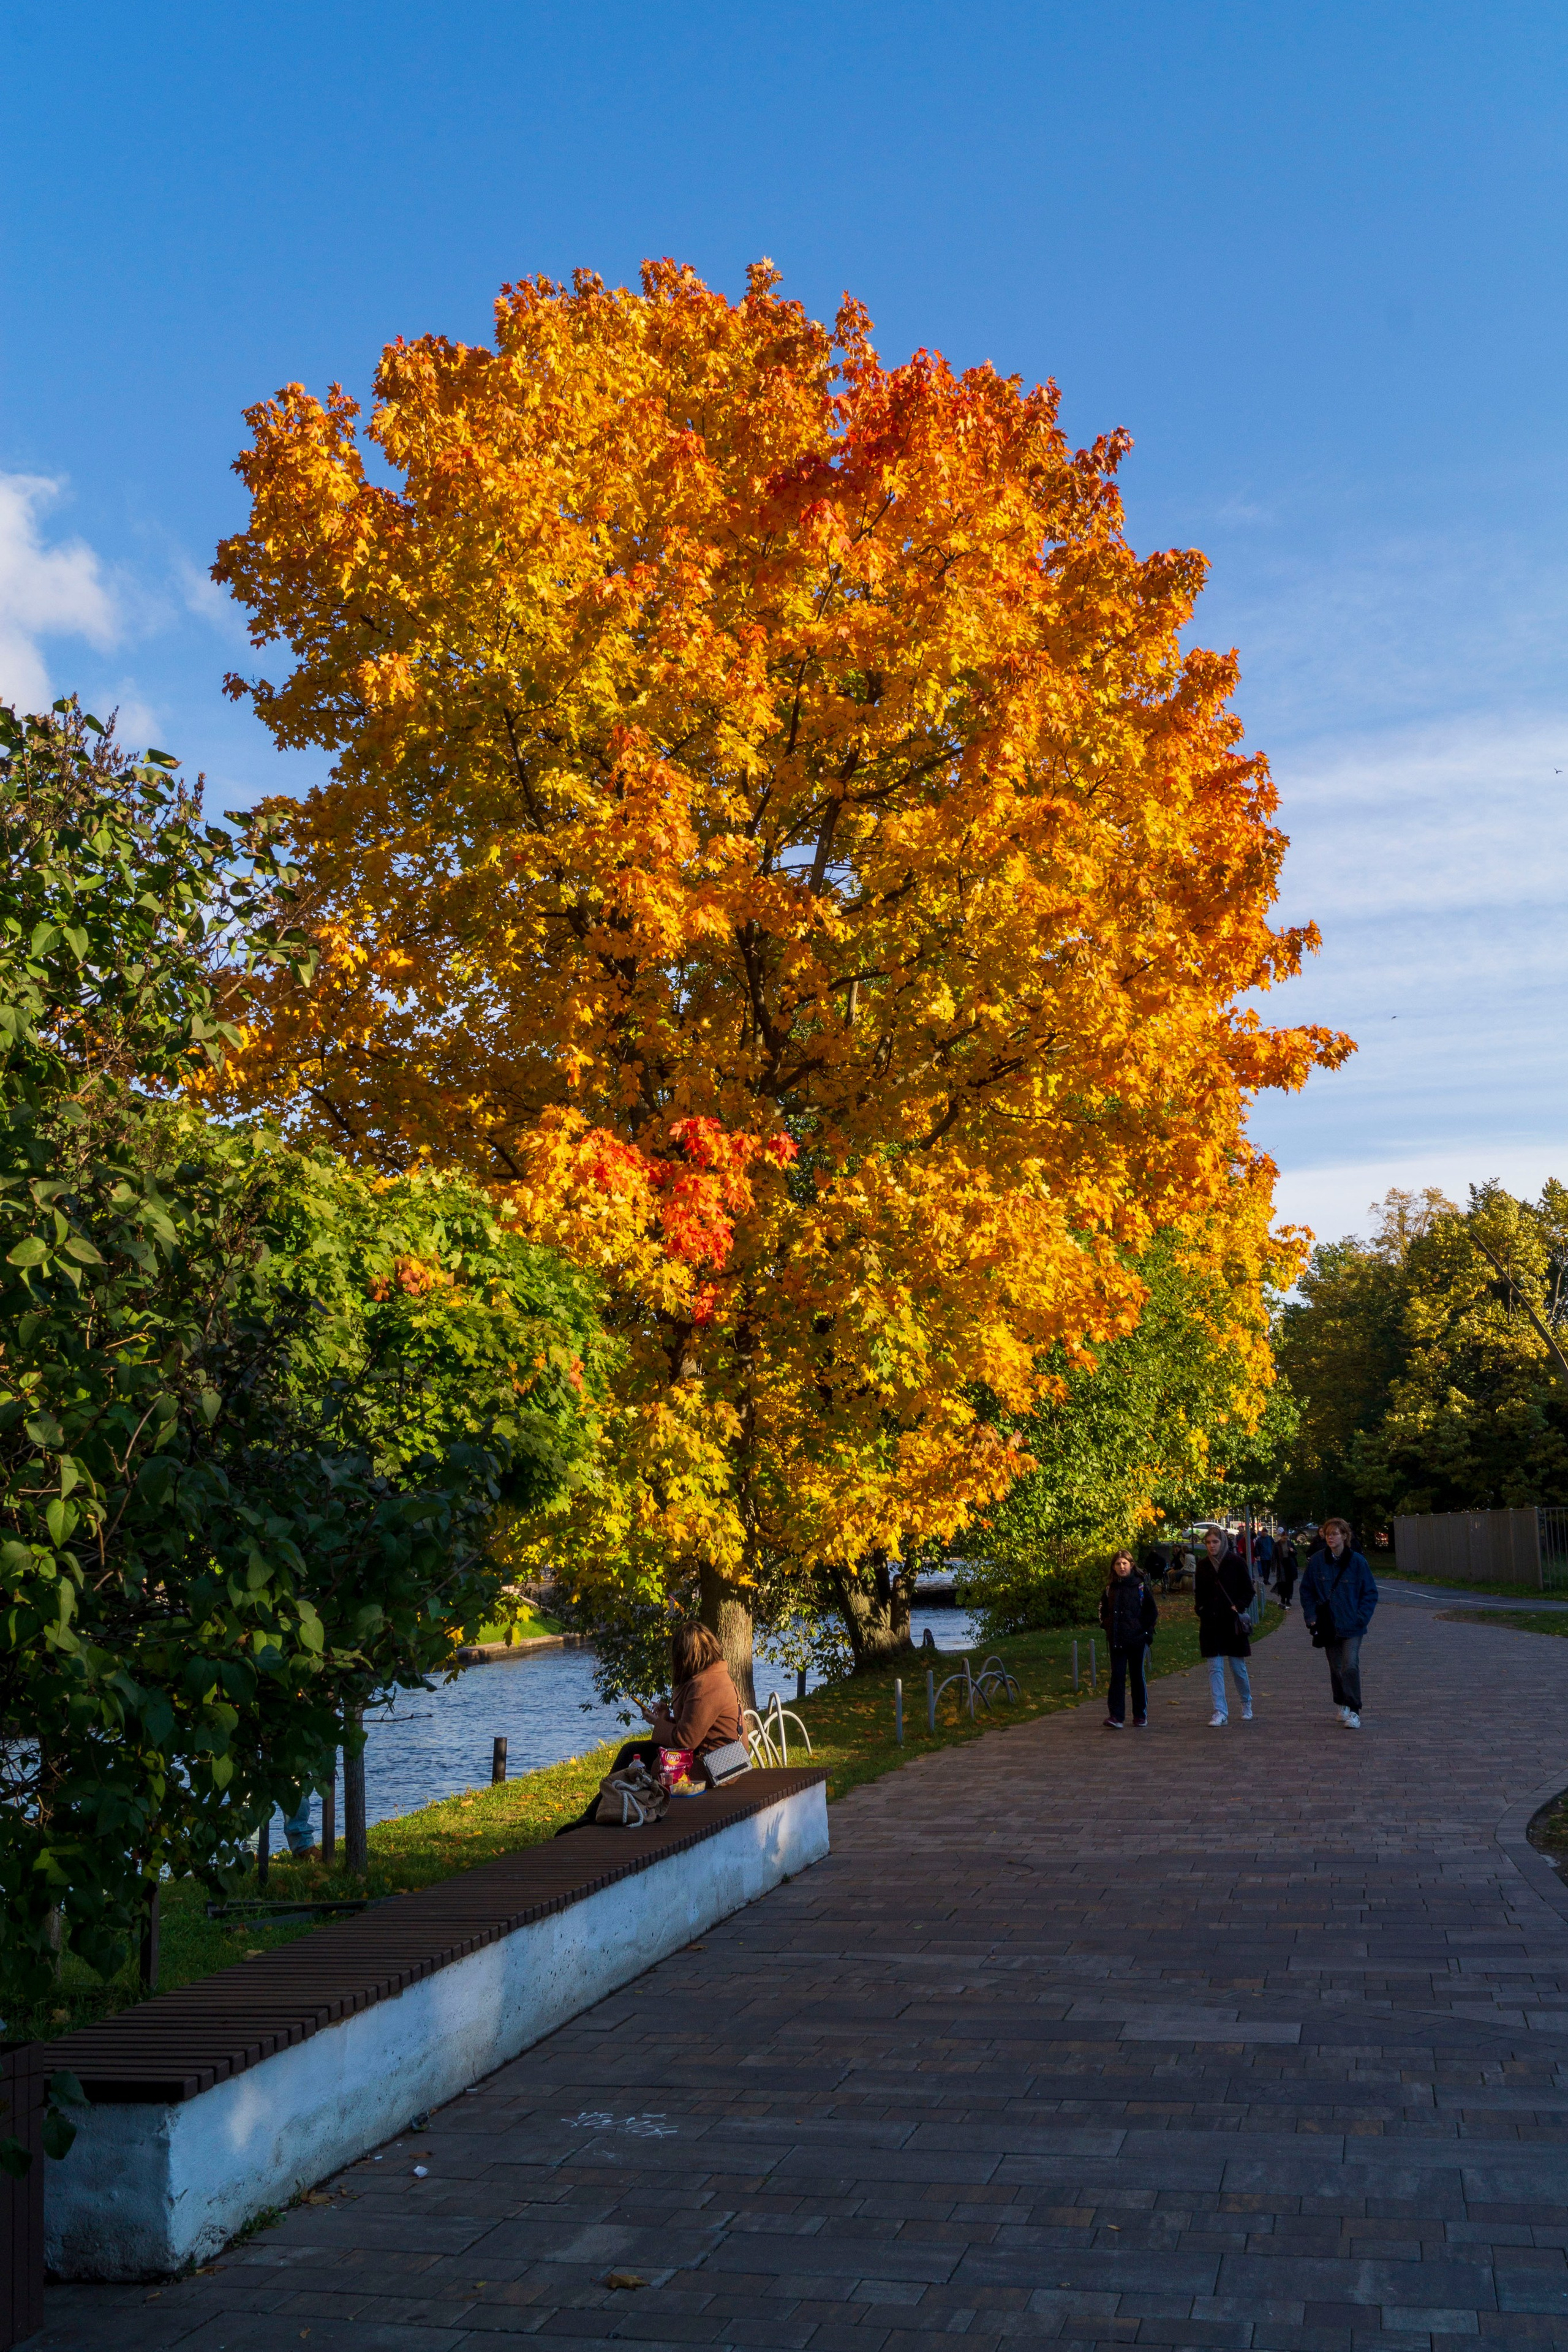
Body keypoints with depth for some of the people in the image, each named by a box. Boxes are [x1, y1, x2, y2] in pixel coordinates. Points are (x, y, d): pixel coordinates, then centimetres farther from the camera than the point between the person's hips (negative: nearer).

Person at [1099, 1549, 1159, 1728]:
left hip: (1137, 1639, -2)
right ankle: (1116, 1716, -5)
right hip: (1116, 1641, 2)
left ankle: (1141, 1716, 16)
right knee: (1117, 1676, -3)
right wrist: (1107, 1626, 6)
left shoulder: (1141, 1586, -2)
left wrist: (1145, 1629, -4)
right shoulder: (1110, 1588, 6)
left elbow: (1153, 1611, 2)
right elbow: (1103, 1611, 19)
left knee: (1138, 1676, 7)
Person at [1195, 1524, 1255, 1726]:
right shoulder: (1203, 1565, 6)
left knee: (1238, 1667, 7)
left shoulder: (1236, 1562, -4)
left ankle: (1246, 1704, 30)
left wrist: (1239, 1606, -15)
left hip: (1232, 1622, -3)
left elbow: (1248, 1590, 0)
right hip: (1211, 1622, 3)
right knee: (1215, 1668, -2)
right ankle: (1220, 1712, -1)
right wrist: (1201, 1611, 2)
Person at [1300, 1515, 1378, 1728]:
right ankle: (1342, 1706, 27)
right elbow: (1306, 1590, 8)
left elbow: (1370, 1593, 0)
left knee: (1350, 1667, -13)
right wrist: (1311, 1617, -2)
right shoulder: (1317, 1561, -2)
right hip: (1328, 1626, 3)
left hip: (1352, 1625, -3)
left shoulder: (1357, 1562, -7)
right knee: (1335, 1668, 12)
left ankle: (1353, 1711, -9)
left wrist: (1361, 1618, -10)